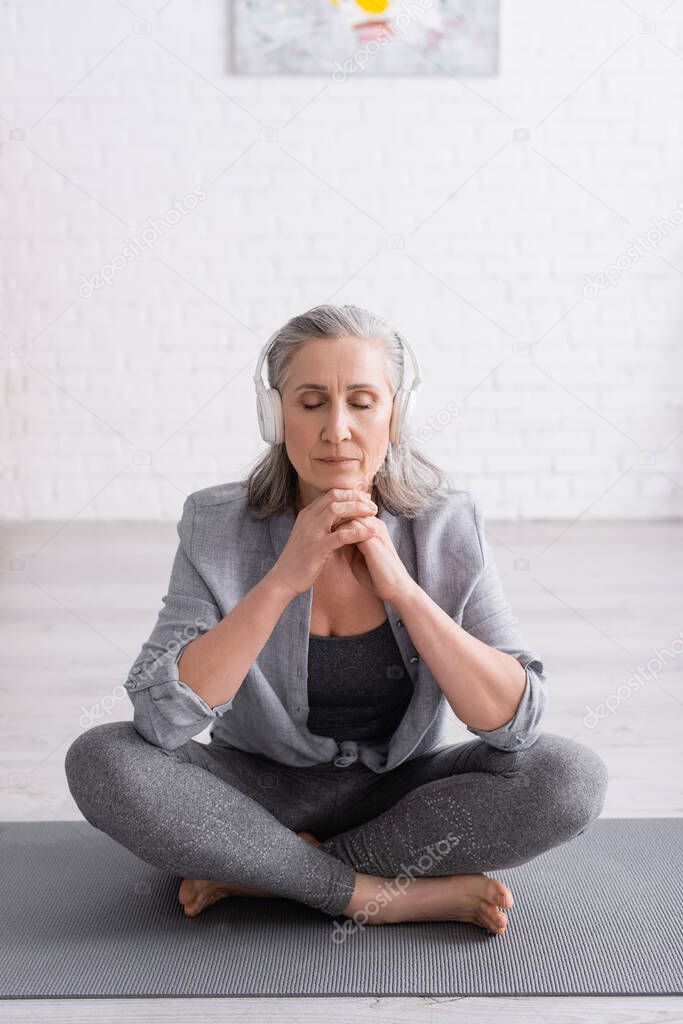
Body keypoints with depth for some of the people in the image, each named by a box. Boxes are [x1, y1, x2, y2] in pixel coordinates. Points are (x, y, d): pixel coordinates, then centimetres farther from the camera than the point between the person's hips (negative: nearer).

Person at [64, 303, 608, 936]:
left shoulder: (447, 526, -11)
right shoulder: (217, 525, -13)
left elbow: (515, 721, -18)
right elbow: (160, 719, -22)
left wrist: (401, 587, -28)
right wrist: (283, 579, -30)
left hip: (404, 791, 1)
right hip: (261, 791, 0)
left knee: (573, 776, -25)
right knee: (98, 759, -25)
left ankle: (258, 869, -15)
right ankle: (391, 895, -19)